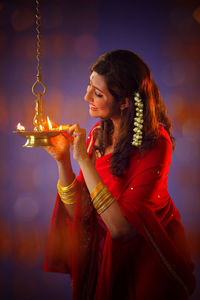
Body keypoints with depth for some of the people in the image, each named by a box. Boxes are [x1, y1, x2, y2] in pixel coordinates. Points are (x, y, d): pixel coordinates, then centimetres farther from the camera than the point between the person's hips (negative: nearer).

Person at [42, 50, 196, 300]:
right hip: (105, 255, 5)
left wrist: (83, 159, -30)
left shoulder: (155, 144, -25)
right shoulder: (98, 134, -6)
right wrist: (62, 160, -19)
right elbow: (77, 212, -6)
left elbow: (120, 227, -30)